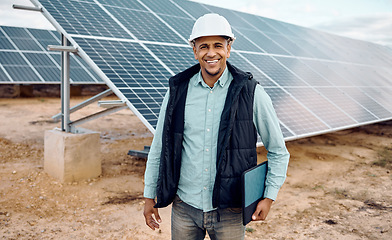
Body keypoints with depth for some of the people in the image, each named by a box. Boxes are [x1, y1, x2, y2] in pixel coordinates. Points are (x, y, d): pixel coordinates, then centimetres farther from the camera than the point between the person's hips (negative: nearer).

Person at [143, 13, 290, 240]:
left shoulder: (251, 93, -7)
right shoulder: (178, 91, -1)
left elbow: (278, 151, 1)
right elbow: (159, 147, 7)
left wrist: (269, 196, -5)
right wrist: (149, 195, 10)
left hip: (229, 211, -1)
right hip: (184, 206, 2)